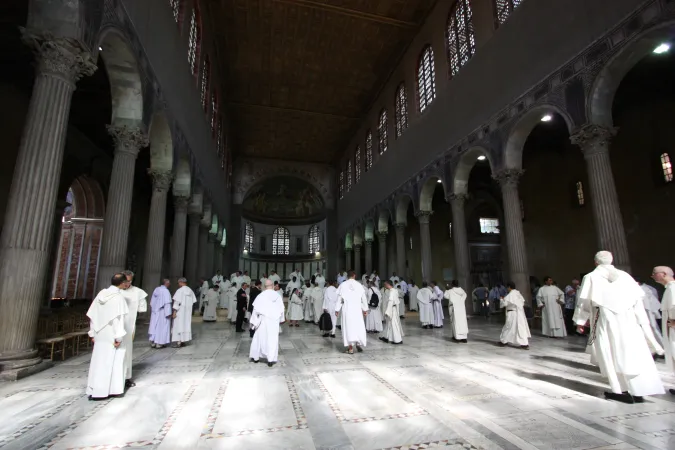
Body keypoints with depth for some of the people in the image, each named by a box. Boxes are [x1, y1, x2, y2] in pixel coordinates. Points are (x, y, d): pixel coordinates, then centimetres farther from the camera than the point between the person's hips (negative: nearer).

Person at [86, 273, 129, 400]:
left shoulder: (101, 294, 4)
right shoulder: (118, 297, -16)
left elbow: (92, 315, 9)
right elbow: (118, 318, -19)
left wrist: (92, 333, 16)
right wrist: (118, 337, -14)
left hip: (100, 335, 6)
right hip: (111, 336, -6)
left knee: (98, 361, 15)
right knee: (111, 362, 5)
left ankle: (94, 390, 23)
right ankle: (112, 390, 13)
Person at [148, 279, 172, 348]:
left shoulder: (156, 289, 6)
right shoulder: (165, 291, -17)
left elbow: (152, 301, 11)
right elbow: (167, 303, -19)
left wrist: (154, 309, 18)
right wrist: (168, 313, -17)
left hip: (155, 311, 7)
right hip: (162, 312, -7)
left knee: (154, 326, 13)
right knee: (162, 327, 1)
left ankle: (153, 342, 17)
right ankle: (159, 343, 4)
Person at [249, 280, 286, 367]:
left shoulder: (261, 295, -7)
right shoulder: (278, 295, 1)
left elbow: (256, 309, -6)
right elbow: (281, 309, 9)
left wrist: (253, 321, 2)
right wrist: (281, 319, 23)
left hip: (263, 320, -1)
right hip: (274, 321, 1)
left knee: (259, 338, 13)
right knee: (272, 340, 6)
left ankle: (255, 357, 22)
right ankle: (271, 360, 4)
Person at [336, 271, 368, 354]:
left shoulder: (343, 285, -1)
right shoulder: (359, 285, 1)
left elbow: (339, 298, 1)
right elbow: (363, 298, 6)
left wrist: (337, 310, 7)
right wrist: (365, 309, 15)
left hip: (347, 308, 0)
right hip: (357, 308, 0)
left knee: (348, 326, 2)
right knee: (359, 326, 12)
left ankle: (350, 347, -1)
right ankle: (358, 343, 7)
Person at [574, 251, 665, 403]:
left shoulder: (591, 277, -1)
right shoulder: (624, 275, 9)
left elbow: (584, 301, -1)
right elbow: (637, 299, 8)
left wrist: (580, 321, 8)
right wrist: (644, 322, 13)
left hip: (605, 320, -4)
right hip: (628, 319, 4)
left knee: (610, 355, 6)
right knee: (633, 354, 8)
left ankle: (620, 391, 8)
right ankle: (638, 392, 11)